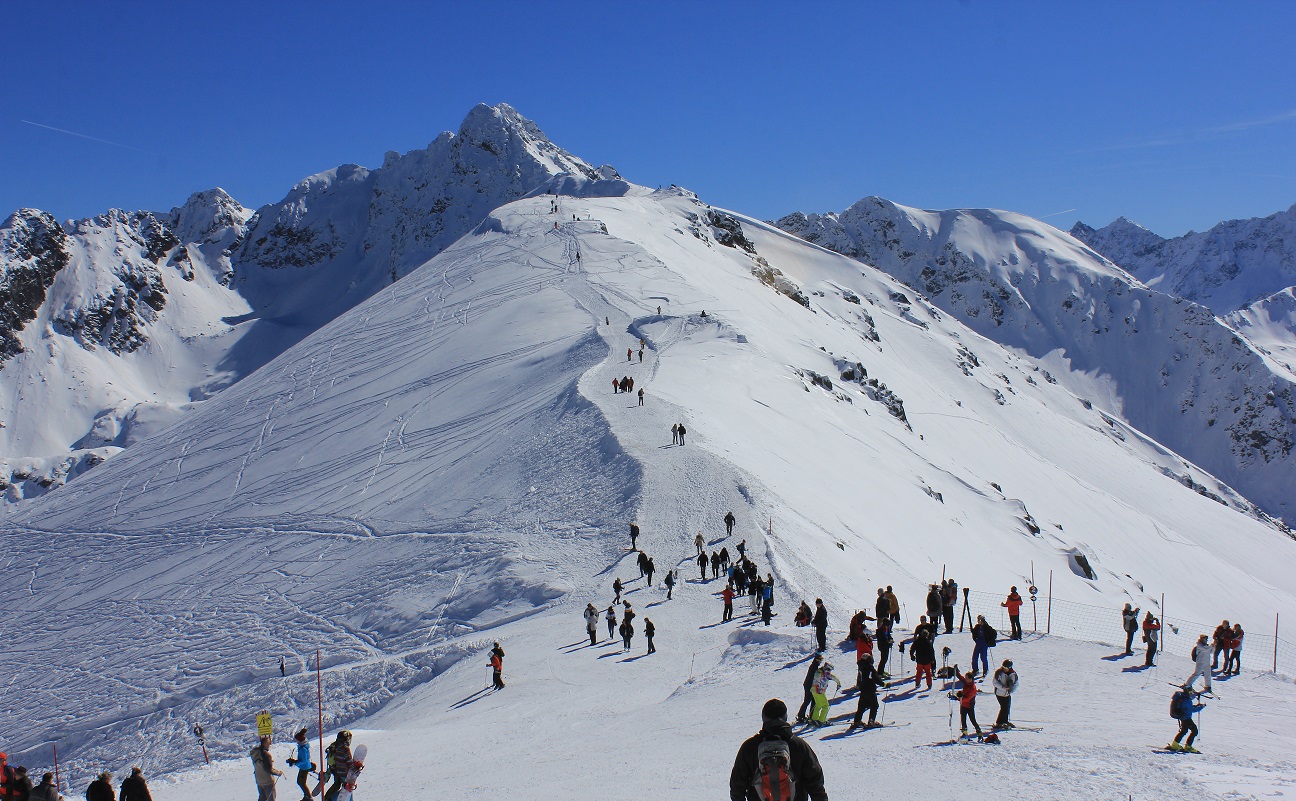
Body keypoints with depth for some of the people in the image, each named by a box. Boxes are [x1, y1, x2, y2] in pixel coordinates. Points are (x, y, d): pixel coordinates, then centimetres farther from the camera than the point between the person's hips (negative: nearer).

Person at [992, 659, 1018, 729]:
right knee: (1004, 707, -10)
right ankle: (999, 723, 1)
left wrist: (1011, 690, -18)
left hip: (1008, 694, 5)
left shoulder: (1013, 673, -6)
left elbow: (1016, 684, 1)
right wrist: (1004, 687, -25)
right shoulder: (999, 672, -17)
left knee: (1008, 707, 15)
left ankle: (1005, 721, 36)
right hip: (999, 692, -5)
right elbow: (995, 683, -15)